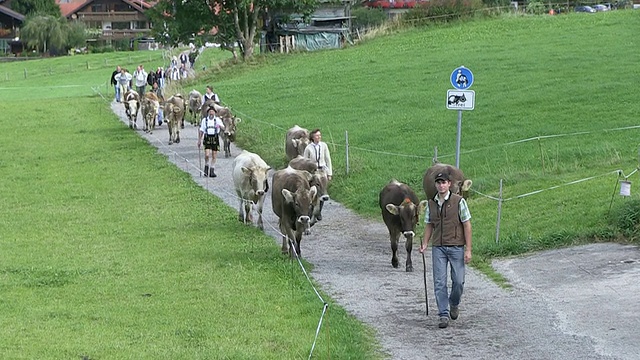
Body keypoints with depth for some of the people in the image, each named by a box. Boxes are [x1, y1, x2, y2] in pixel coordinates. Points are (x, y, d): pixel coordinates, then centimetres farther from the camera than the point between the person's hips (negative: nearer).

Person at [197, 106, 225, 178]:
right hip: (207, 139, 0)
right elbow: (201, 131, 13)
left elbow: (223, 128, -7)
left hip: (215, 139, 0)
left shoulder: (217, 119, 4)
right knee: (207, 155, -13)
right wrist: (199, 140, 9)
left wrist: (220, 126, -30)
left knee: (214, 156, 2)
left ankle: (211, 171, 11)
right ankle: (206, 167, 11)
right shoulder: (204, 120, 8)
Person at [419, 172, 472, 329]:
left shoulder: (458, 201, -6)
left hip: (456, 247, -3)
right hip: (438, 247, 3)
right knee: (439, 282, -2)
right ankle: (444, 315, 3)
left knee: (458, 281, -1)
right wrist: (424, 244, 0)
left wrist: (468, 249, -9)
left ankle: (454, 304, 28)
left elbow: (467, 225, -5)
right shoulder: (431, 203, 7)